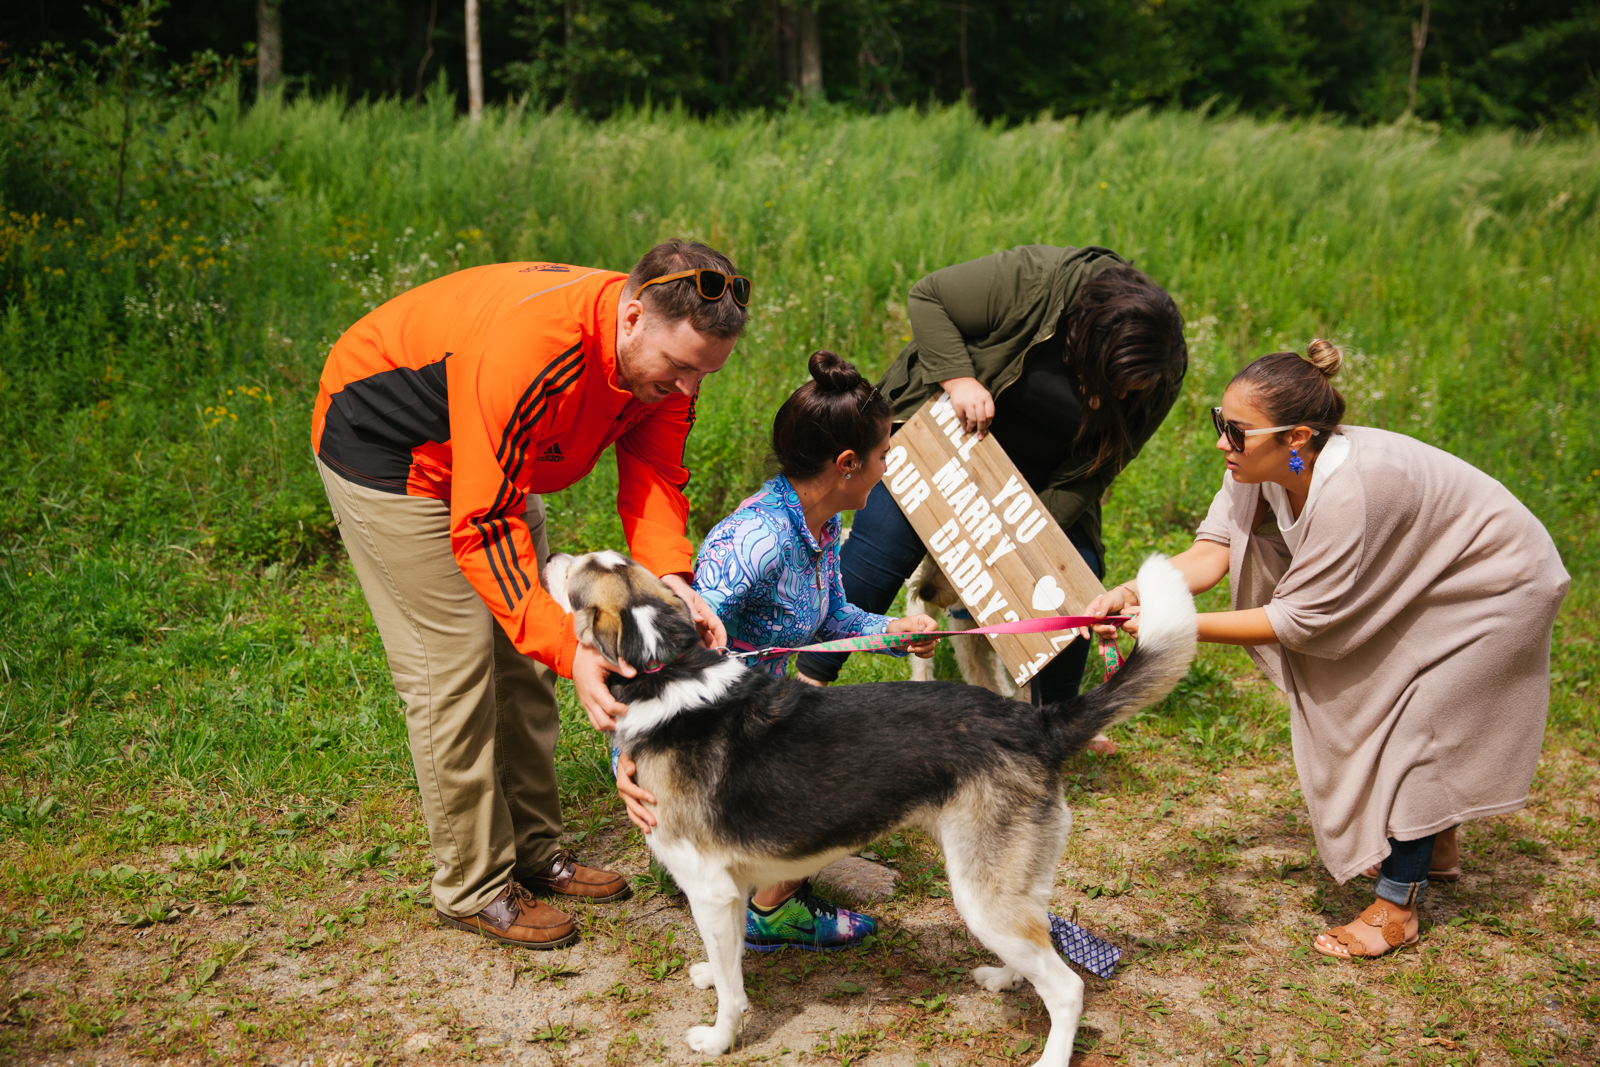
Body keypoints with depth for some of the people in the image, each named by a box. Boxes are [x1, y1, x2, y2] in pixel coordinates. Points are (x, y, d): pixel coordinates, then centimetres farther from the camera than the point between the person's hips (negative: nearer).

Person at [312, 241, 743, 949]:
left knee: (524, 656, 9)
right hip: (383, 447, -8)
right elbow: (483, 527, -40)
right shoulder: (525, 346, -42)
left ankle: (535, 851, 22)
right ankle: (473, 888, 5)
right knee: (455, 663, -8)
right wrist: (572, 650, -46)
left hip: (495, 459, 8)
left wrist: (671, 580, -37)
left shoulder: (666, 354, -17)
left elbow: (654, 478, -16)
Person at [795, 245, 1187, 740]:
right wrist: (959, 378, -34)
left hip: (1039, 477, 3)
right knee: (882, 545, -12)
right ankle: (808, 679, 2)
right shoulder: (1034, 279, -33)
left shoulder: (1156, 380, -21)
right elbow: (927, 297, -21)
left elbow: (1097, 466, -14)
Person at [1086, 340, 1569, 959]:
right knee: (1368, 704, 14)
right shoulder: (1266, 464, -16)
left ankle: (1397, 910, 7)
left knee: (1414, 729, -8)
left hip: (1498, 588, -8)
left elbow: (1298, 620, -34)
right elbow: (1211, 551, -21)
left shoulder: (1348, 488, -40)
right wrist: (1134, 592, -39)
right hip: (1427, 580, 9)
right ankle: (1433, 845, 38)